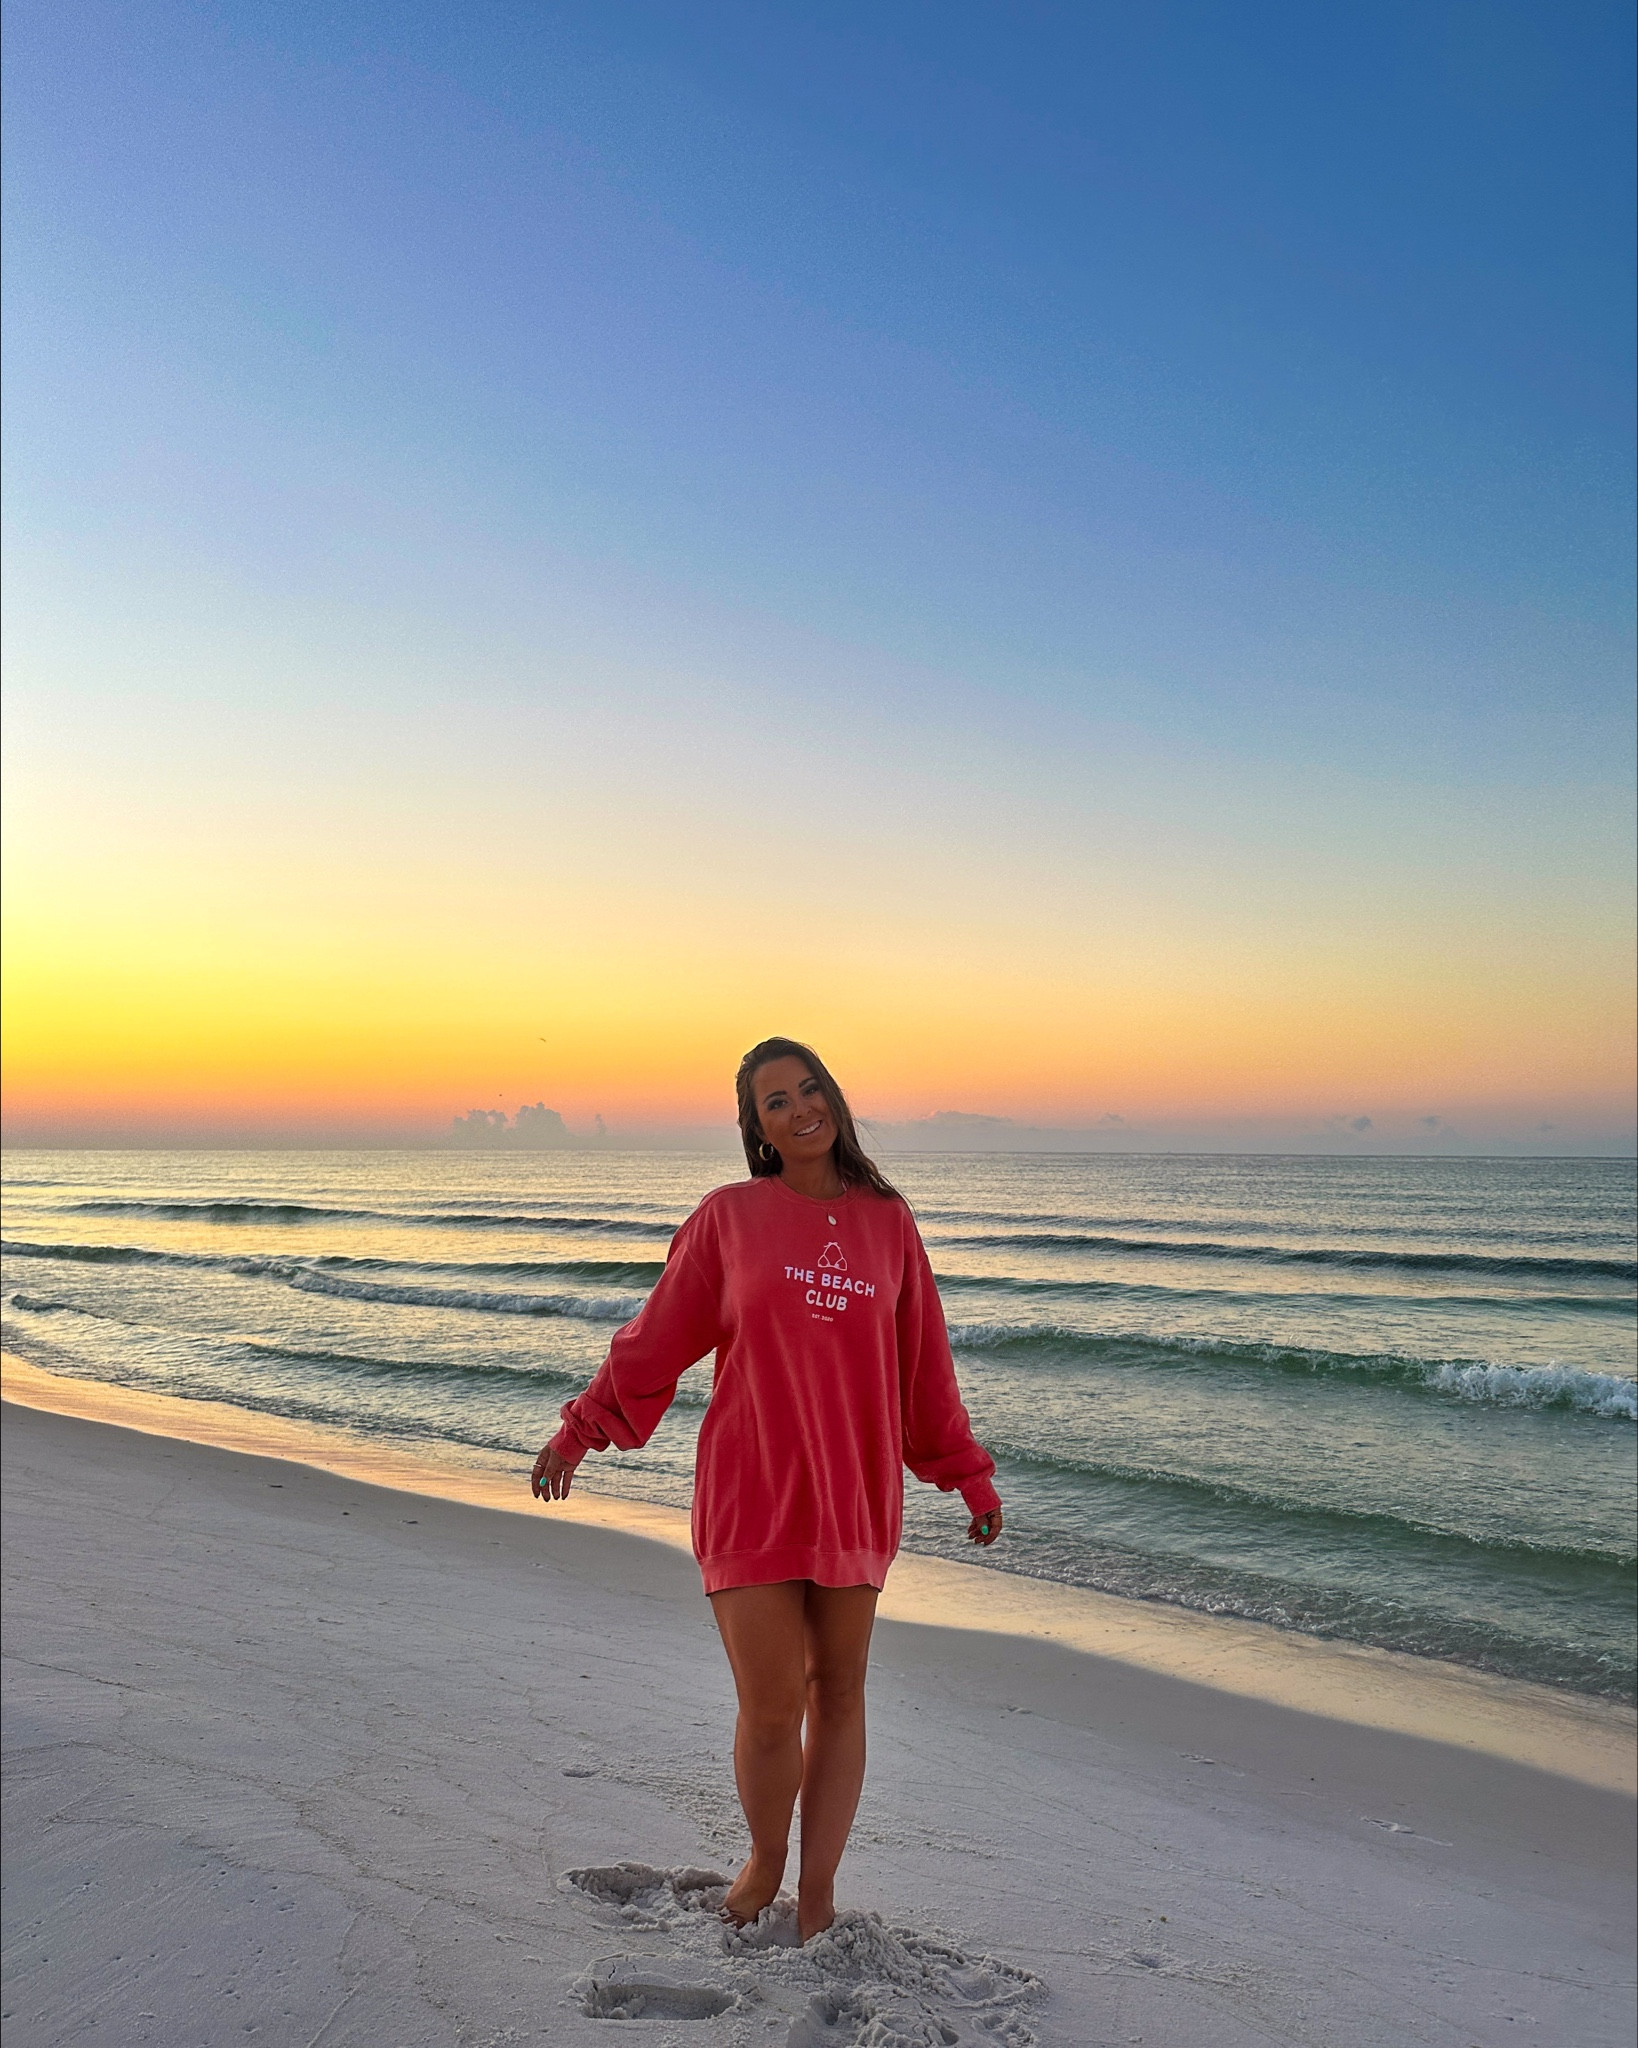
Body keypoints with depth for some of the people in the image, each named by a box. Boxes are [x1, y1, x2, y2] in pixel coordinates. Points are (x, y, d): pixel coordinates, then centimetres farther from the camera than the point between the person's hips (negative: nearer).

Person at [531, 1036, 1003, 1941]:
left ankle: (816, 1895, 28)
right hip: (749, 1495, -2)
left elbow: (924, 1364, 11)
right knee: (770, 1713, -1)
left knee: (838, 1696, 11)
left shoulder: (886, 1219, 5)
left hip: (855, 1496, 2)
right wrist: (581, 1429, 7)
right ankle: (764, 1862, 30)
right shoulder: (730, 1215, -2)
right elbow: (657, 1337, 5)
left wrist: (969, 1476, 15)